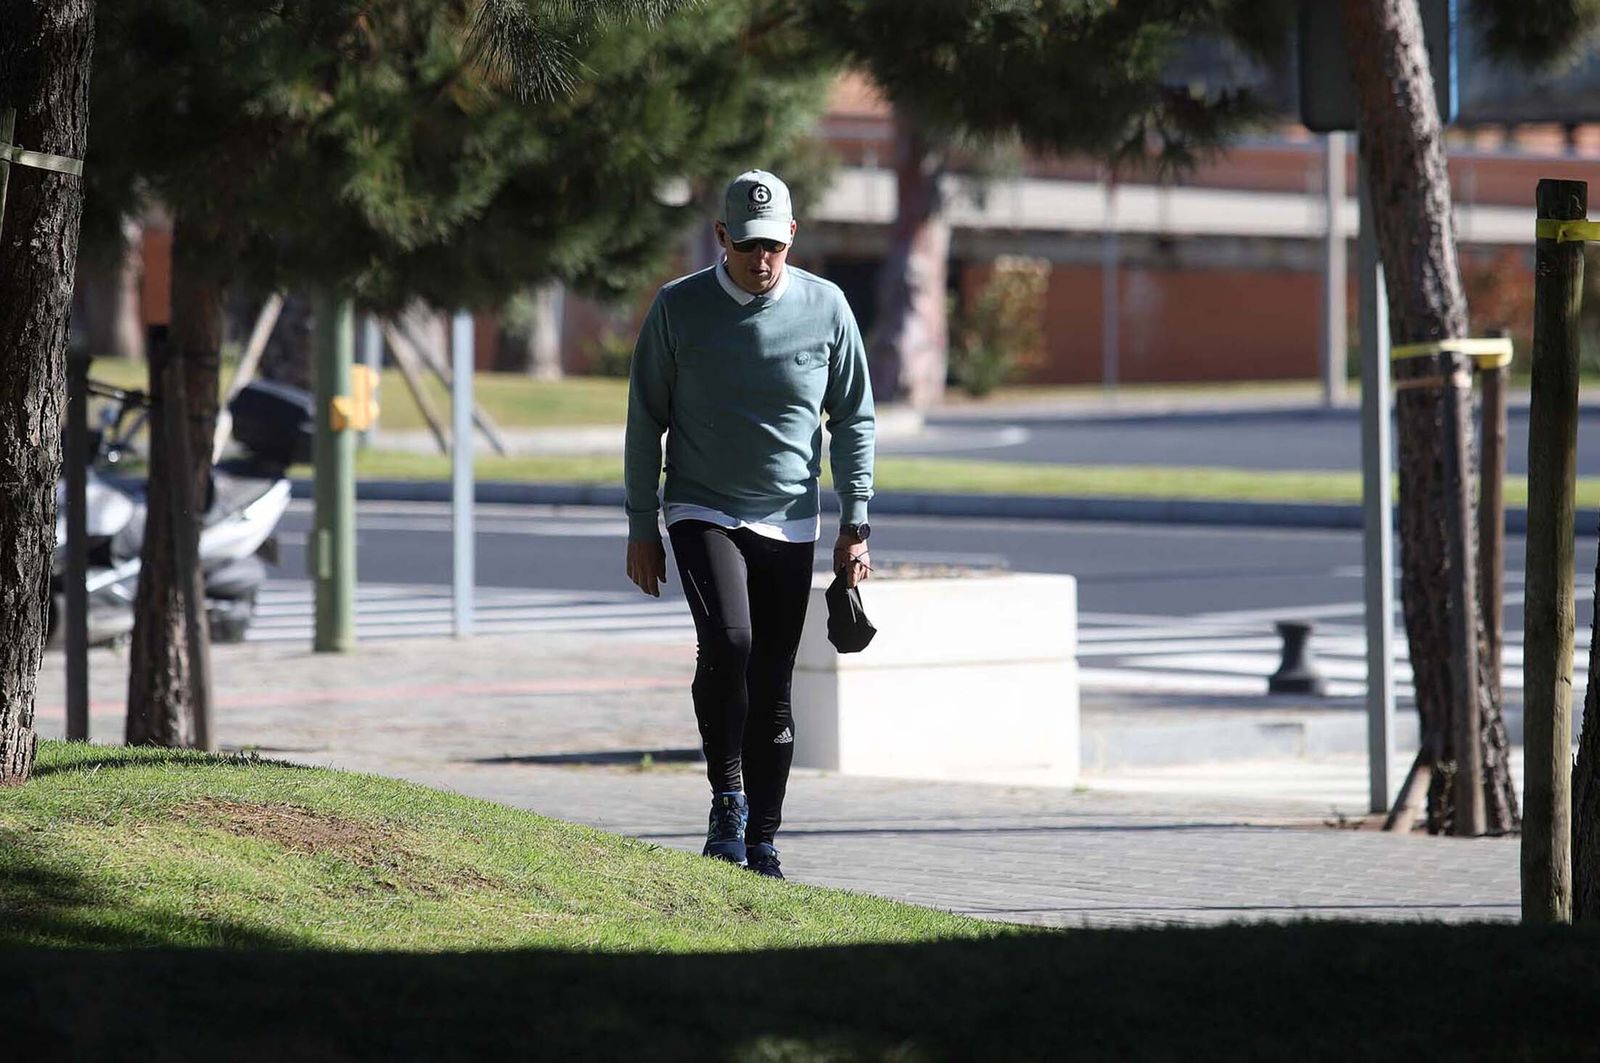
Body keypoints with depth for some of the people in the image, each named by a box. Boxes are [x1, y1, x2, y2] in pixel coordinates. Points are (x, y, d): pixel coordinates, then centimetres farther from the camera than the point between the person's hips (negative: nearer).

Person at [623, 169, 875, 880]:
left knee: (773, 688, 3)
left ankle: (761, 843, 10)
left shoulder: (825, 308, 1)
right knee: (726, 641, -25)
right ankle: (727, 797, -12)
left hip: (791, 526, 2)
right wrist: (642, 528, 1)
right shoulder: (678, 308, -3)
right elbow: (645, 422, 4)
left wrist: (854, 526, 2)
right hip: (704, 514, -2)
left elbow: (853, 421, 8)